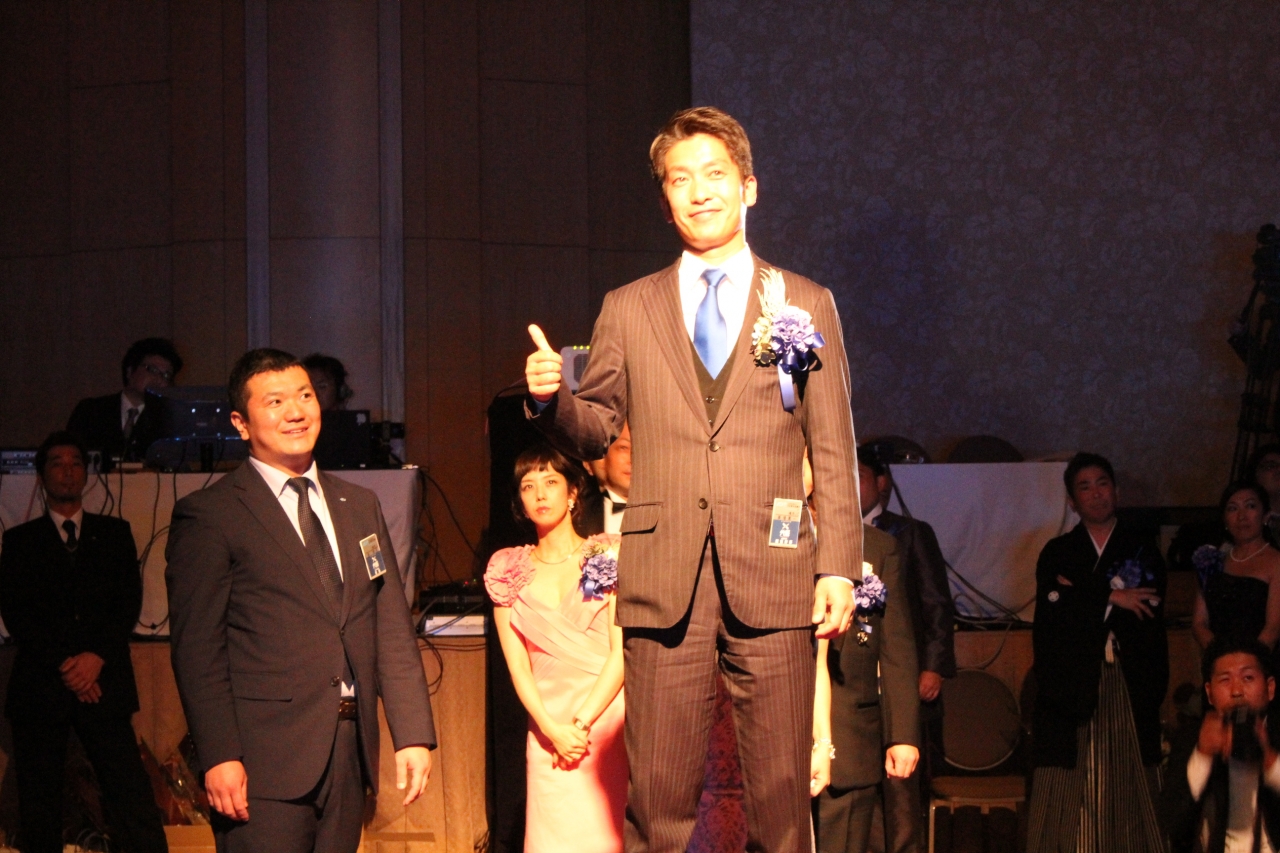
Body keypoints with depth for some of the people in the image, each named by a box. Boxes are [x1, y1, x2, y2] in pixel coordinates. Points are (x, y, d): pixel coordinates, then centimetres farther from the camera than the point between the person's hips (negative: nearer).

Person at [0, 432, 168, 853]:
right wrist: (63, 666, -9)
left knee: (132, 798, -10)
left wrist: (97, 656, -10)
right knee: (39, 803, -1)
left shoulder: (114, 533, 16)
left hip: (102, 682, 0)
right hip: (40, 687, 0)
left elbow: (130, 601, 6)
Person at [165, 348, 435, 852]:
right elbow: (197, 648, -7)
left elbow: (392, 631, 14)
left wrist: (413, 734, 6)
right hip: (264, 758, -5)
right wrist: (218, 757, -15)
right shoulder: (208, 516, -1)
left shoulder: (360, 507, 17)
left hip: (348, 753, 5)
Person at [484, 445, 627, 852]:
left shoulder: (610, 555, 5)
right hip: (549, 725, 2)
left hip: (608, 715, -2)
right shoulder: (510, 570, 11)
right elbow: (517, 664, 5)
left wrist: (584, 722, -11)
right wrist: (553, 729, -8)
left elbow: (622, 650, -2)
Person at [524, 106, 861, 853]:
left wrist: (840, 566, -2)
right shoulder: (628, 311, 14)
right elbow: (594, 432, 12)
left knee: (781, 793, 0)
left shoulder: (805, 304, 11)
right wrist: (550, 398, -10)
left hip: (772, 580, 0)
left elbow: (835, 452, 7)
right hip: (664, 585, 1)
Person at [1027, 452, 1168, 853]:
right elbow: (1051, 617, -4)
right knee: (1070, 798, -6)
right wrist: (1109, 598, -9)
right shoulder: (1056, 553, 11)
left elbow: (1150, 612, -3)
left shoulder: (1142, 549, 11)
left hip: (1129, 687, 0)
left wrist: (1081, 600, -6)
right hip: (1073, 685, 0)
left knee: (1127, 790, -3)